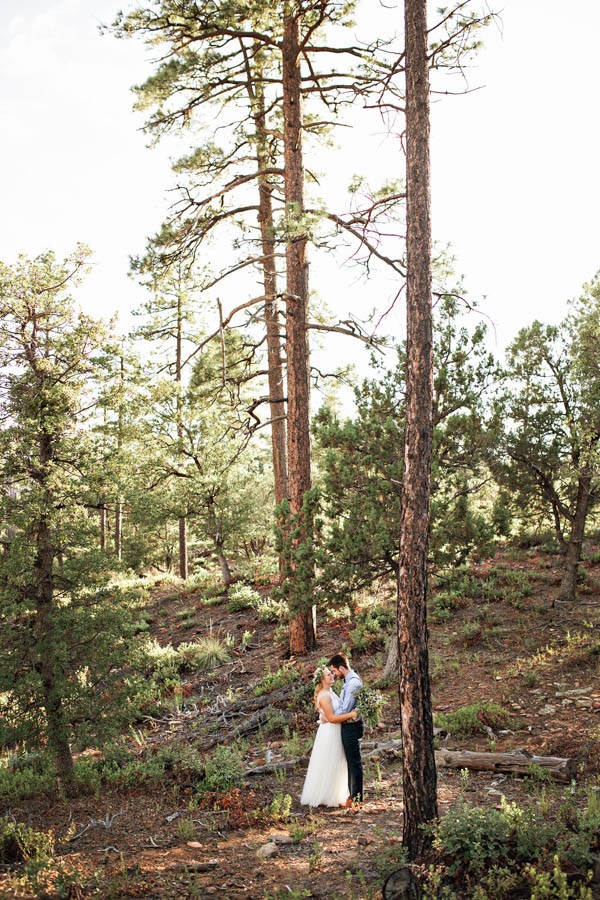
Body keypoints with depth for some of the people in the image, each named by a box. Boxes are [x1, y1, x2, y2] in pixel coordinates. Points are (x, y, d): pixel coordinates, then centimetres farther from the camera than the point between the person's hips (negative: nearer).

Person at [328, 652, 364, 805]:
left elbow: (345, 709, -22)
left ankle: (356, 798, 6)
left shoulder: (353, 682, -21)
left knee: (354, 763, -2)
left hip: (352, 727, -10)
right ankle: (352, 795, 27)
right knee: (351, 762, 17)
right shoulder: (348, 681, 11)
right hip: (348, 726, 10)